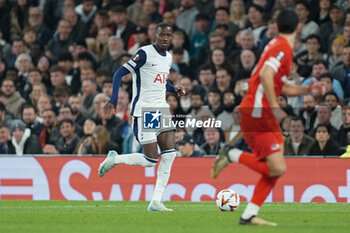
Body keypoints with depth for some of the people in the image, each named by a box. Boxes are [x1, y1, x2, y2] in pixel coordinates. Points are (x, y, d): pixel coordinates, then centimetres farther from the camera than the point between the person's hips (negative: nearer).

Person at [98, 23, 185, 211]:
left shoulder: (168, 57, 14)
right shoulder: (145, 53, -10)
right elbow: (120, 73, -11)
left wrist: (174, 89, 11)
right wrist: (114, 100, -21)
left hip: (161, 109, 8)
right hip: (143, 110, -8)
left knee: (169, 153, -7)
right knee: (150, 160, -10)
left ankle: (156, 202, -3)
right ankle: (114, 159, 16)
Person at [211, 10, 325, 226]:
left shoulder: (278, 45, 18)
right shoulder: (283, 48, -12)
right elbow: (266, 75, -27)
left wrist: (306, 90, 18)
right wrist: (275, 107, -27)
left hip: (264, 114, 10)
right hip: (257, 113, -10)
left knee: (275, 169, 6)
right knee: (277, 168, -14)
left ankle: (249, 215, 5)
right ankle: (233, 155, -4)